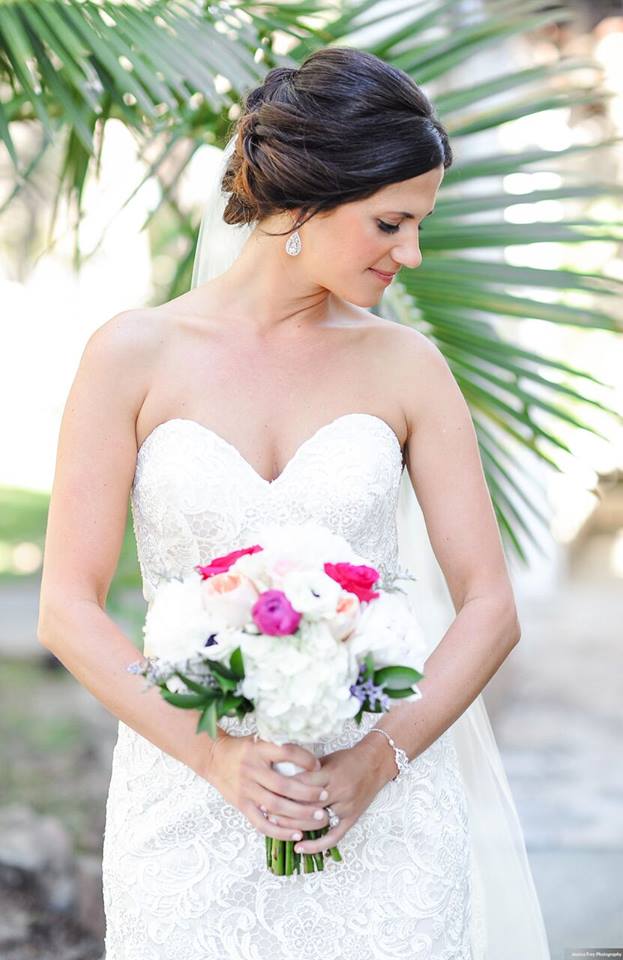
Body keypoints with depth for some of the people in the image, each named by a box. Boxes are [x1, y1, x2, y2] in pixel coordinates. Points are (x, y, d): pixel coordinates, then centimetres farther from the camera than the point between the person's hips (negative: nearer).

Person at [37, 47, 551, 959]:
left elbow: (490, 605, 0)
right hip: (189, 803, -1)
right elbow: (69, 609, -4)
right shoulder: (135, 354, -4)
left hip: (380, 807, 1)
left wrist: (379, 759, -13)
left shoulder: (408, 367, 0)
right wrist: (216, 753, -14)